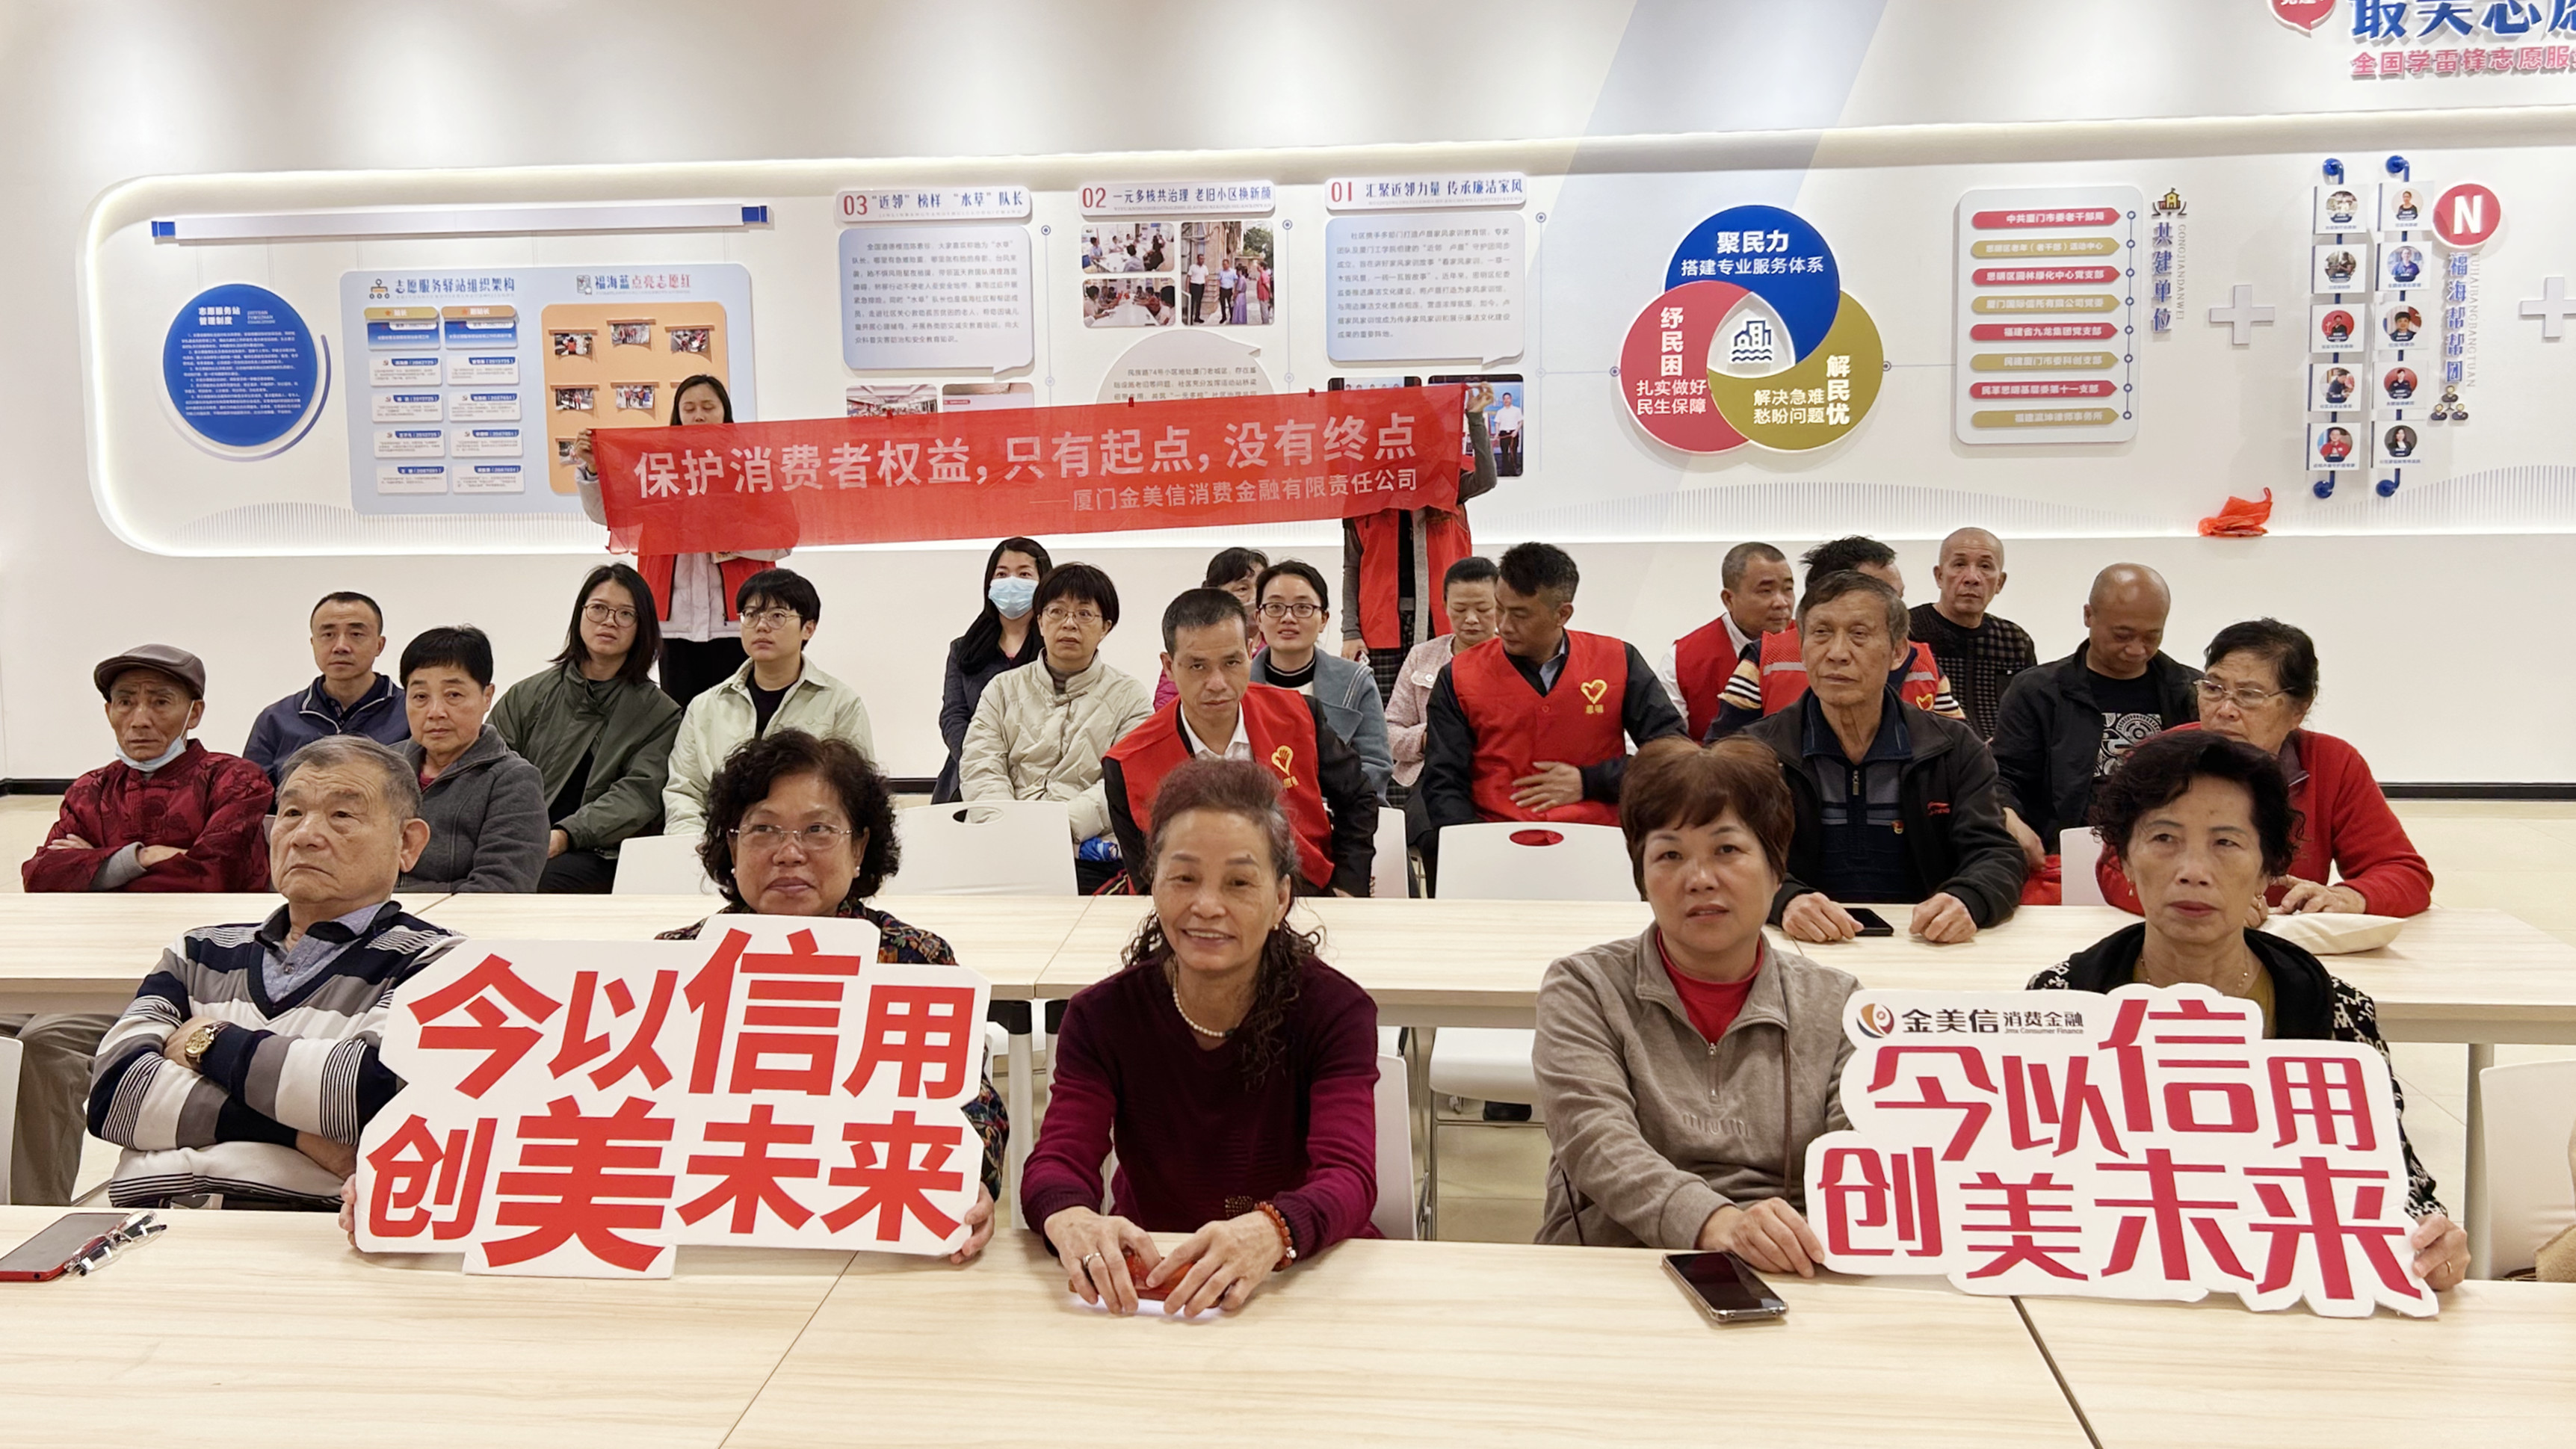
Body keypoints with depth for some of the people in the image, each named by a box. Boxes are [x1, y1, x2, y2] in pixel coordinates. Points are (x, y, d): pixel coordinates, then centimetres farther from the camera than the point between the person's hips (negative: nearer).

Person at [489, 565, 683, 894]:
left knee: (536, 881, -34)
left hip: (600, 855, -2)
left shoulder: (661, 714, 12)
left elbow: (638, 795, -2)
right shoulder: (527, 696, 19)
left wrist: (565, 835, -18)